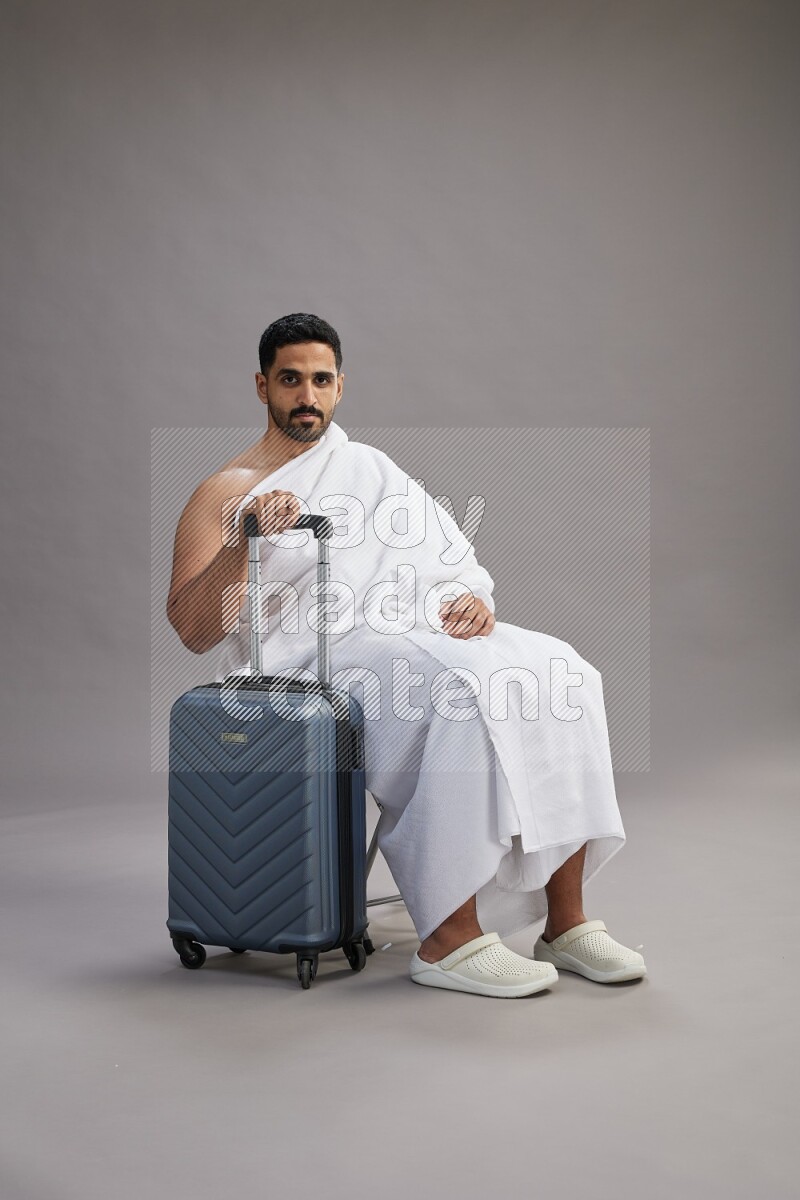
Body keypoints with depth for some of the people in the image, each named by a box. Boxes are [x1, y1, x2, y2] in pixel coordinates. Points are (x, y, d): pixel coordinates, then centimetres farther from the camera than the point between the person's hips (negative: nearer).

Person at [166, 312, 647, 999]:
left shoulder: (371, 468, 25)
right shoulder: (225, 494, 8)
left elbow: (451, 556, 17)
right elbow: (192, 631, -5)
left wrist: (473, 597, -6)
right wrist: (246, 539, -19)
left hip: (420, 634, 6)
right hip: (315, 666, -5)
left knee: (557, 676, -21)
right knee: (462, 693, -34)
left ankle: (565, 920, -18)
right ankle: (448, 940, -29)